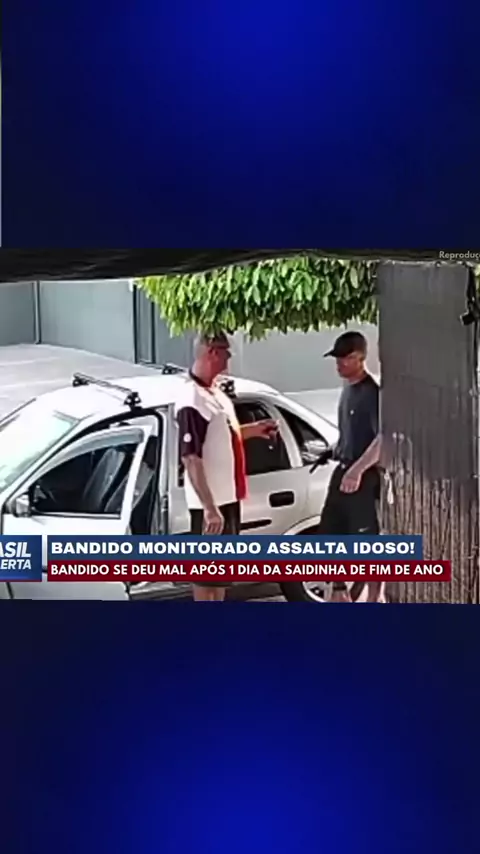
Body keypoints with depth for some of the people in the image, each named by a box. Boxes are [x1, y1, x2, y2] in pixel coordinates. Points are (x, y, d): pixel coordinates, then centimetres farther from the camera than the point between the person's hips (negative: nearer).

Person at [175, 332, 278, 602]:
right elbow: (191, 459, -26)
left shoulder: (215, 391, 8)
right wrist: (209, 508, -28)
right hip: (210, 503, -10)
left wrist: (254, 429, 13)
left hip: (227, 495, 10)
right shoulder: (192, 401, -23)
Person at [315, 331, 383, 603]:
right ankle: (340, 592, 26)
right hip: (343, 470, 9)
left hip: (365, 476, -9)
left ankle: (374, 600, 10)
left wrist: (358, 470, -28)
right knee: (330, 534, 12)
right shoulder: (347, 389, 11)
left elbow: (383, 438, -23)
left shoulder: (373, 392, -16)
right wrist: (333, 451, 12)